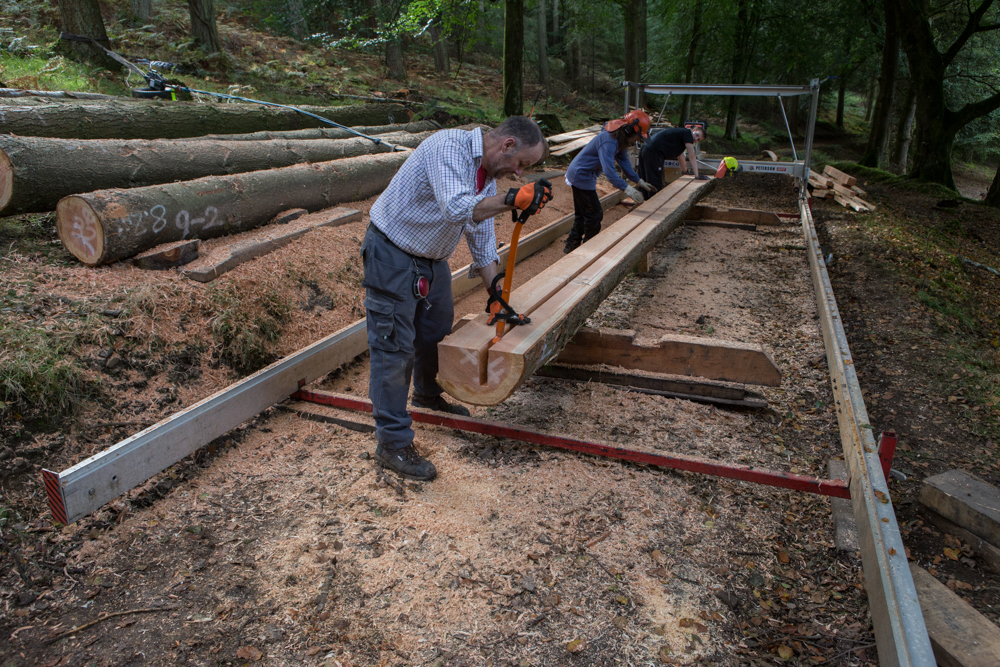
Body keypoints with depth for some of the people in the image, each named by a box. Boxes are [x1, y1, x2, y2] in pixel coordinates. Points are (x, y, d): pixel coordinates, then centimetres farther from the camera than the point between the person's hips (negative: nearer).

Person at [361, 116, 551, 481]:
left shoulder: (488, 175, 5)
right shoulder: (450, 146, -23)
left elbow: (482, 239, 10)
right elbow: (456, 207, -40)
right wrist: (512, 199, -48)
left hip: (431, 258, 9)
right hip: (392, 256, -9)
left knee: (437, 331, 23)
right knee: (395, 348, -6)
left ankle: (428, 394, 50)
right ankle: (392, 443, 2)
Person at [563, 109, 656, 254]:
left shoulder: (620, 140, 3)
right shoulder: (609, 141, -29)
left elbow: (624, 161, 11)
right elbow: (609, 169, -38)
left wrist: (638, 181, 6)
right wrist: (626, 188, -44)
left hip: (579, 175, 11)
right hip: (581, 177, -11)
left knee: (582, 214, 18)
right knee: (594, 214, -2)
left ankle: (572, 245, 28)